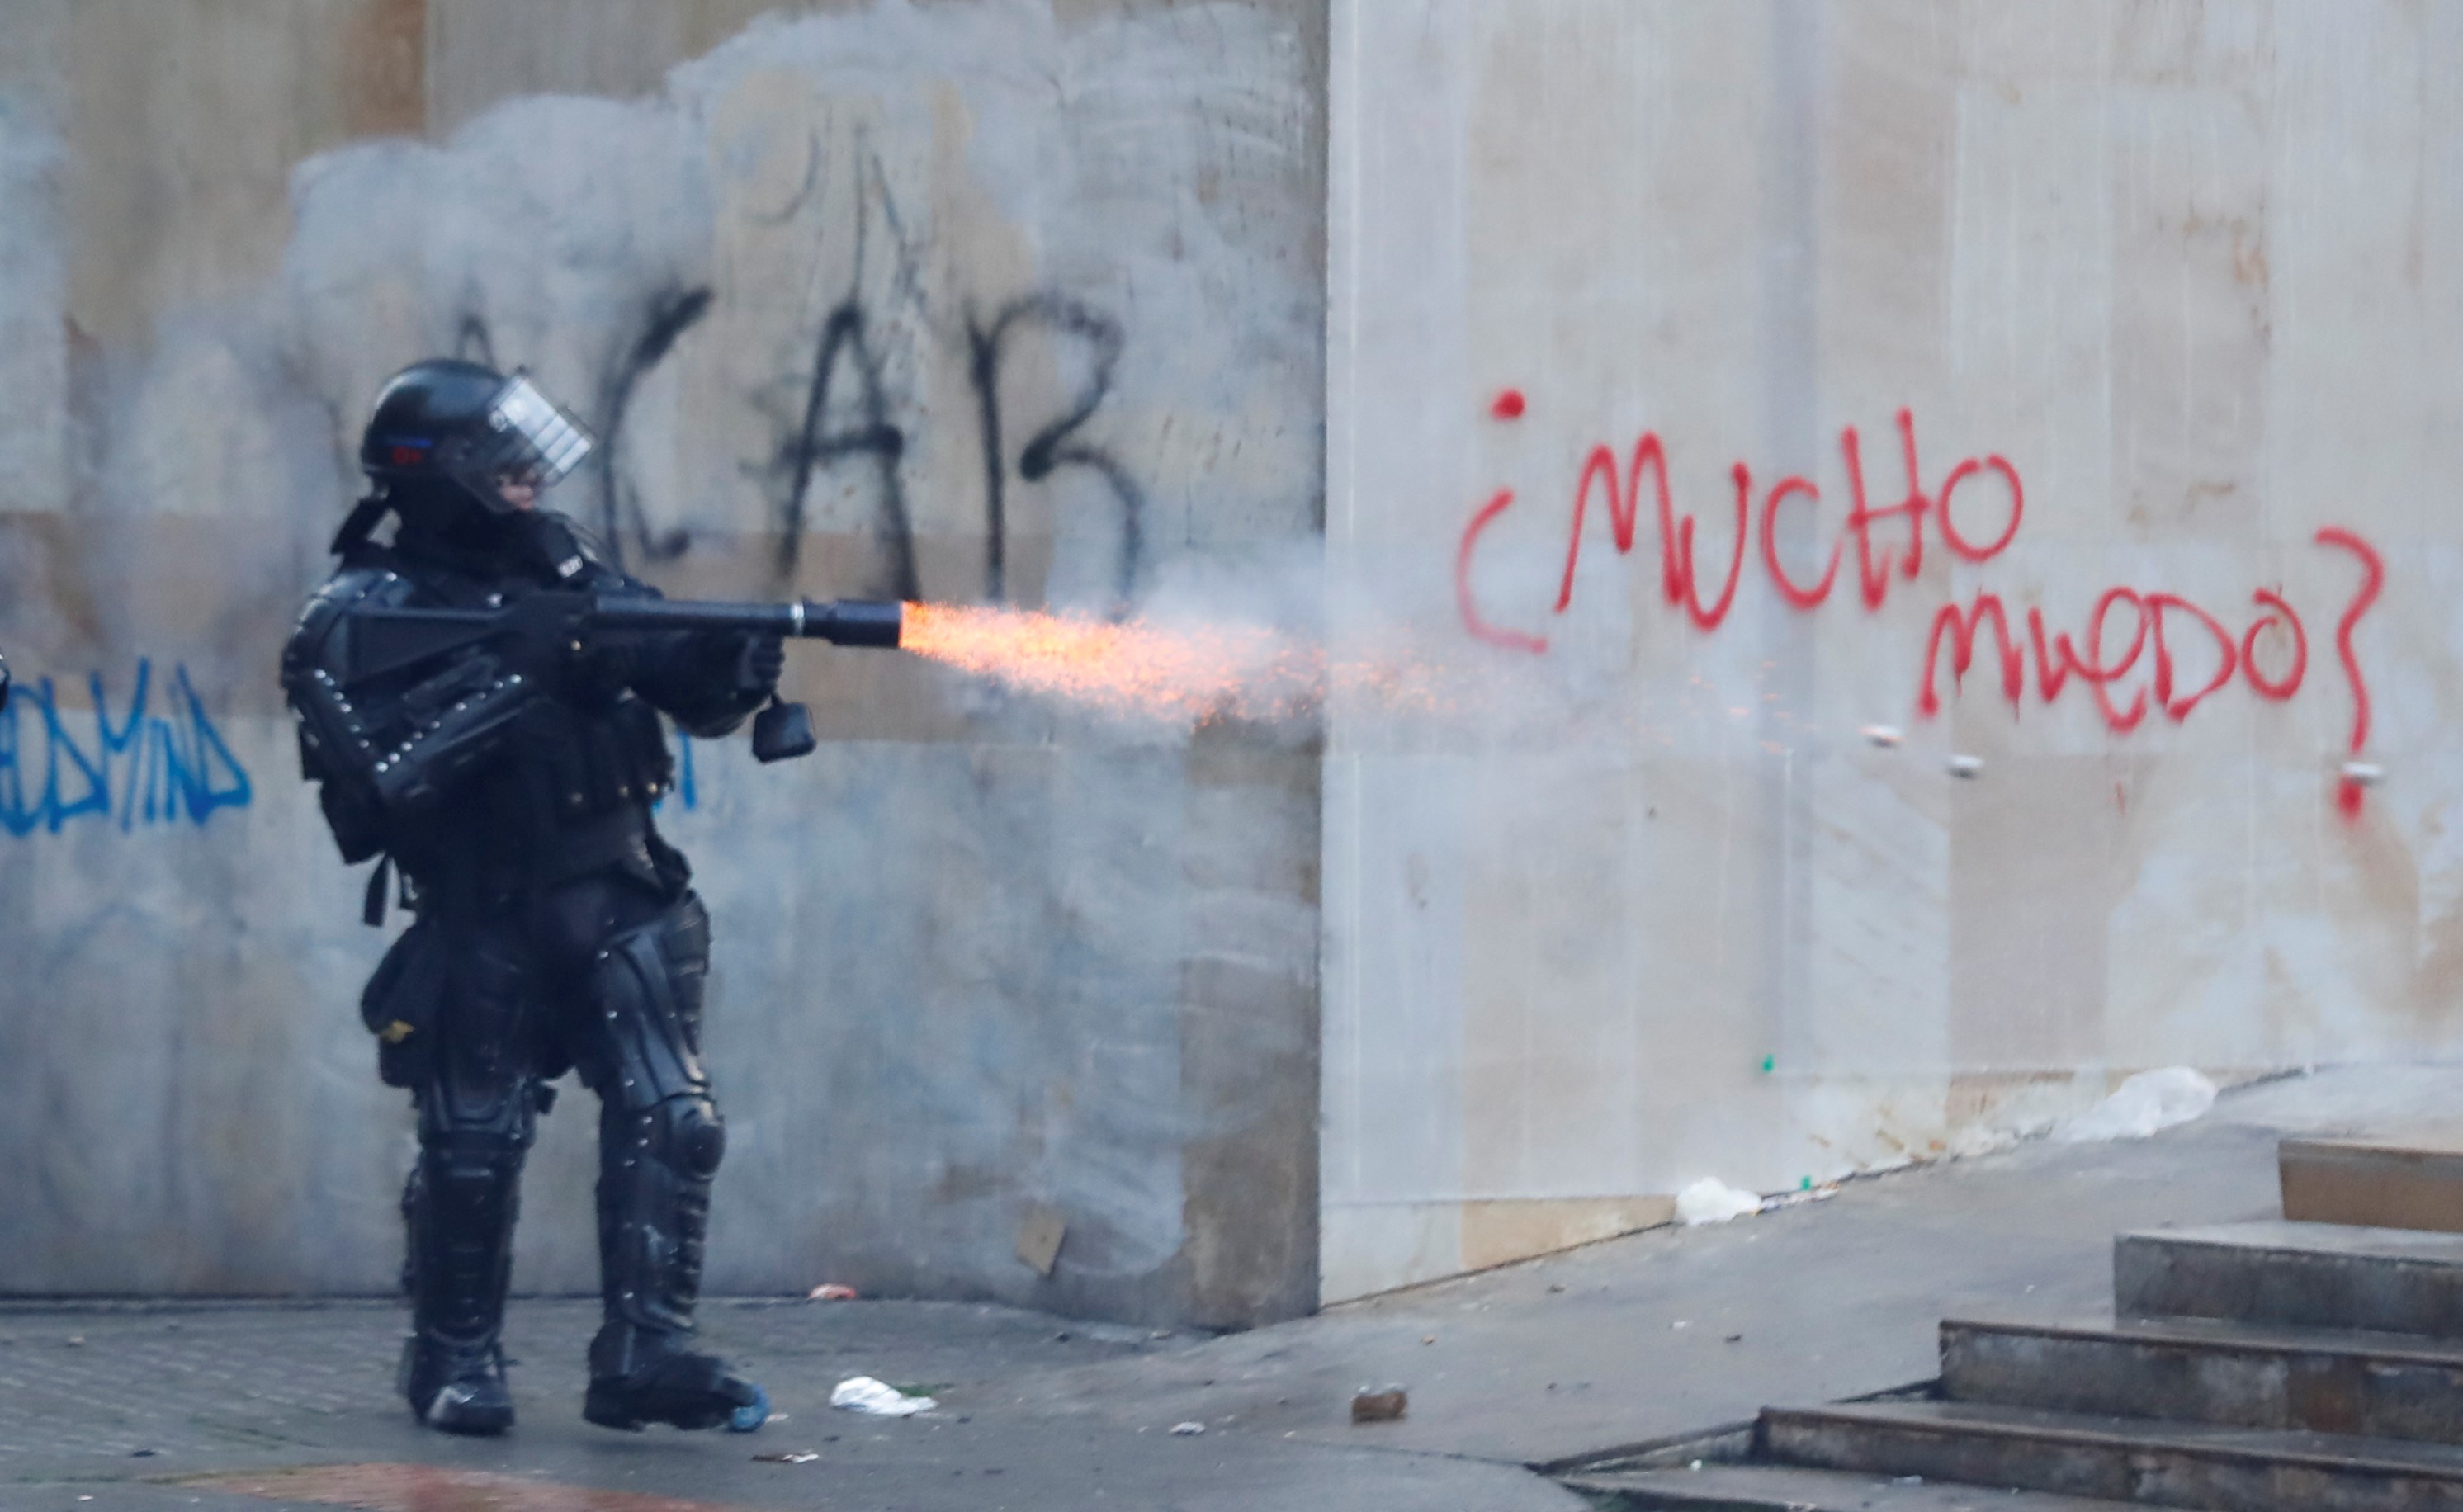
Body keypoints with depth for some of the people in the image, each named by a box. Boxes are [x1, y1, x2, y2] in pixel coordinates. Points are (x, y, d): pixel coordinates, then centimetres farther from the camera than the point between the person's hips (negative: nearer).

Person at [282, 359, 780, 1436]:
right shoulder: (362, 620, -7)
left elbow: (693, 695, 11)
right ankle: (454, 1357, 21)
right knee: (474, 1145, 2)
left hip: (617, 902, 4)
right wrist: (515, 684, -26)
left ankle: (646, 1354, -7)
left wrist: (736, 660, -12)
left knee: (671, 1120, -8)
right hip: (484, 927, -4)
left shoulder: (562, 570, 9)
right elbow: (382, 772, -23)